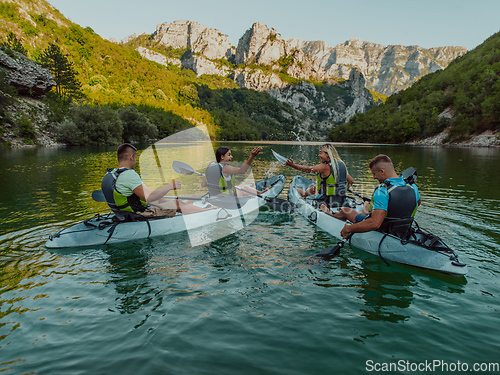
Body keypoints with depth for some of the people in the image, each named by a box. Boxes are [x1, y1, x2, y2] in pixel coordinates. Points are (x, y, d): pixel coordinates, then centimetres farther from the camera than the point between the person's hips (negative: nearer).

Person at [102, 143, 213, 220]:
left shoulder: (108, 175, 5)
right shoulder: (129, 174, -26)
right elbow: (149, 197, -29)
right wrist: (170, 186, -17)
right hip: (140, 217, -10)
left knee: (160, 200, 26)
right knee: (177, 204, 1)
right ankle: (207, 211, 19)